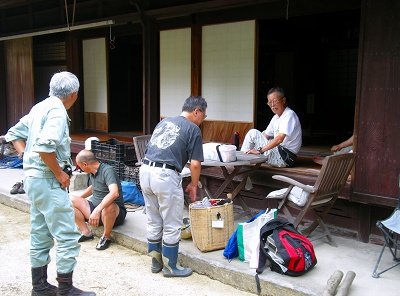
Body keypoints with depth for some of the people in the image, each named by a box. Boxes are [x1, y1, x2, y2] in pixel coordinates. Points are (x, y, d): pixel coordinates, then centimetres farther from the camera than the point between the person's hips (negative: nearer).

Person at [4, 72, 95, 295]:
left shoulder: (40, 108, 14)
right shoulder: (57, 111, -15)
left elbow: (14, 134, 20)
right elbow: (44, 146, -28)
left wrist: (27, 157, 11)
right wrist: (60, 174, -18)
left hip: (34, 177, 10)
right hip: (48, 181, -10)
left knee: (41, 235, 17)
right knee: (68, 236, -3)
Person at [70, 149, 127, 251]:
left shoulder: (107, 170, -20)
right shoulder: (92, 173, 7)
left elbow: (114, 193, -37)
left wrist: (97, 210, -44)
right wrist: (78, 199, 30)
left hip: (114, 212, -8)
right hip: (95, 208, 8)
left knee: (108, 207, -42)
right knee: (70, 200, -6)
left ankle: (106, 237, -14)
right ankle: (86, 233, -2)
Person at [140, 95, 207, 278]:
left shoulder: (163, 122, 21)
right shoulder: (193, 128, 0)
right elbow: (195, 163, -4)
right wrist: (193, 185, 11)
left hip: (145, 170, 7)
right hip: (166, 176, -7)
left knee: (153, 223, 19)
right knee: (171, 225, 8)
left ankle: (156, 262, 31)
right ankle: (170, 267, 19)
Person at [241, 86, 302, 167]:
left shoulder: (289, 115, -17)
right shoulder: (276, 117, 13)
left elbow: (280, 139, -28)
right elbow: (266, 136, 16)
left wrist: (260, 150, -27)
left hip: (282, 158, -10)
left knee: (253, 133, -10)